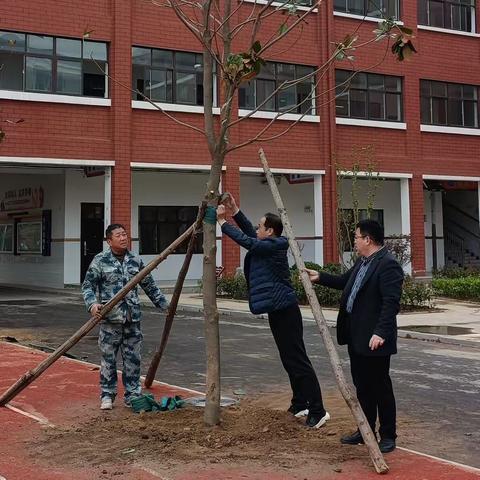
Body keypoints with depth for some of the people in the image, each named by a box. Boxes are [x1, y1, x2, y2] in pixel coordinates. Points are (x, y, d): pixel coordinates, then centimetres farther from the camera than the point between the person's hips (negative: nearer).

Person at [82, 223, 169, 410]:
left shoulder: (136, 261, 10)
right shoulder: (100, 260, -2)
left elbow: (150, 286, 17)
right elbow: (87, 285, -4)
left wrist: (165, 305, 17)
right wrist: (92, 303, -22)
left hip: (132, 318, 3)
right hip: (110, 318, -3)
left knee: (133, 359, 7)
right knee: (108, 358, 4)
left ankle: (132, 395, 17)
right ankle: (107, 395, 16)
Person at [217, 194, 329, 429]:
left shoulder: (273, 246, -15)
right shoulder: (269, 245, 11)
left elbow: (245, 240, -19)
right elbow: (251, 235, 24)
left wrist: (222, 221, -11)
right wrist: (235, 211, 19)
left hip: (285, 311, -11)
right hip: (278, 310, 11)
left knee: (298, 361, -10)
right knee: (290, 360, 16)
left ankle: (318, 411, -9)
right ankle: (300, 405, 26)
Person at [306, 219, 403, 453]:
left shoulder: (388, 265, -18)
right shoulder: (362, 262, 12)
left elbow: (391, 302, -24)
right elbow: (345, 282, 28)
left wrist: (380, 333, -29)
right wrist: (320, 277, 23)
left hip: (375, 339, -10)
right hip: (356, 337, 10)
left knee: (380, 387, 2)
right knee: (362, 386, 17)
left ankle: (388, 436, 15)